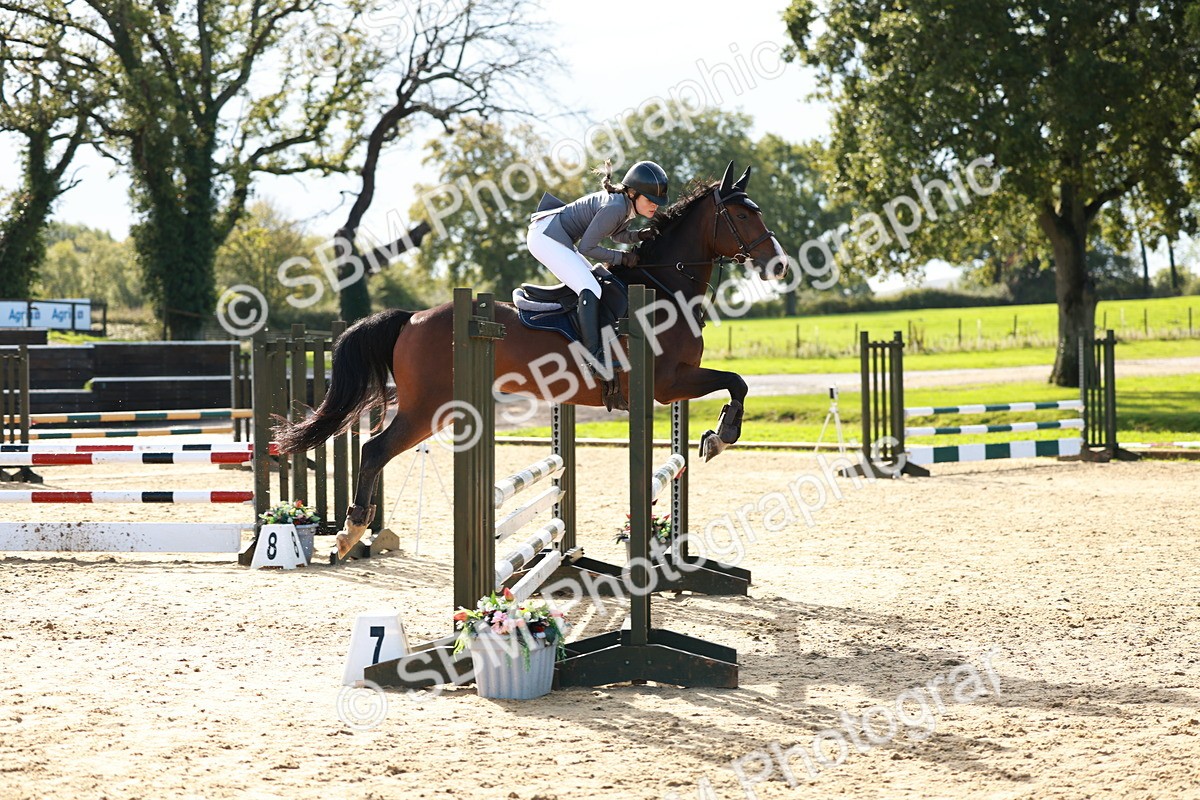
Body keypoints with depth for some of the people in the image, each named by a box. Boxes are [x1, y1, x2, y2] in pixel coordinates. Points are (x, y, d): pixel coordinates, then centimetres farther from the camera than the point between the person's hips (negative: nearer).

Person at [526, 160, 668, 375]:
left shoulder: (628, 204, 4)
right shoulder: (614, 208, -24)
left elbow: (617, 234, 22)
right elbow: (586, 247, -20)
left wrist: (638, 236, 3)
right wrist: (621, 257, -13)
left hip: (558, 239, 11)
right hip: (546, 237, -11)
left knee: (596, 284, 17)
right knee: (590, 290, -20)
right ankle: (594, 356, -26)